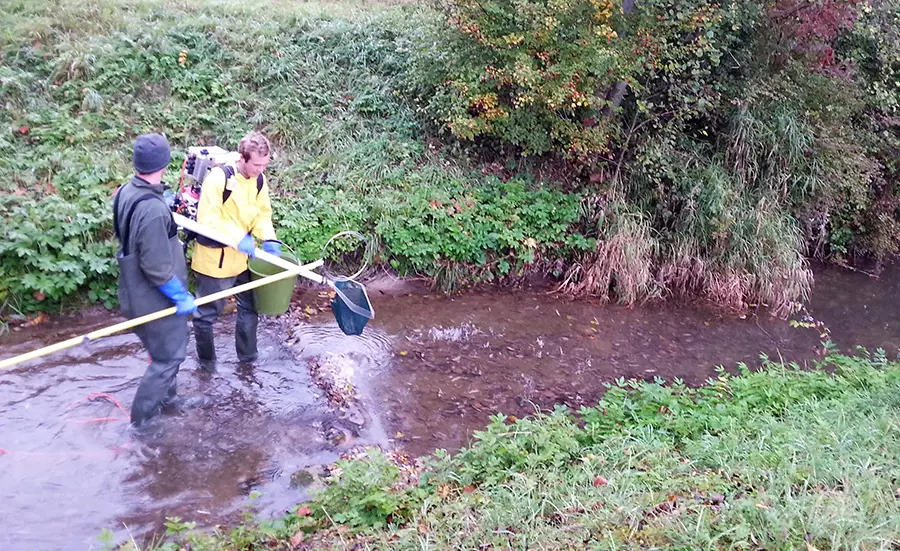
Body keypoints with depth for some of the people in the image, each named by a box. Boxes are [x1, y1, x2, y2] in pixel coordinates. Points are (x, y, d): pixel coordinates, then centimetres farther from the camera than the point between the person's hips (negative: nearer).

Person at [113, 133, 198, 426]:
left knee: (164, 349, 27)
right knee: (169, 356, 7)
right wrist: (181, 297, -15)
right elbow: (157, 267, -29)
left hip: (135, 292, 9)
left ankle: (166, 396, 45)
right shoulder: (153, 209, -32)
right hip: (155, 300, -9)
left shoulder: (126, 192, -3)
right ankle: (142, 418, 18)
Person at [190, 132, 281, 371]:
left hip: (243, 257, 7)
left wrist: (269, 239, -12)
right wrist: (239, 238, -31)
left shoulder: (259, 180, -2)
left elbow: (262, 214, 7)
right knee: (207, 313, 8)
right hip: (215, 258, -7)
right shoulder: (219, 177, -23)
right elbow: (207, 219, -25)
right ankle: (206, 361, 28)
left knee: (250, 307, 18)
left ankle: (248, 356, 36)